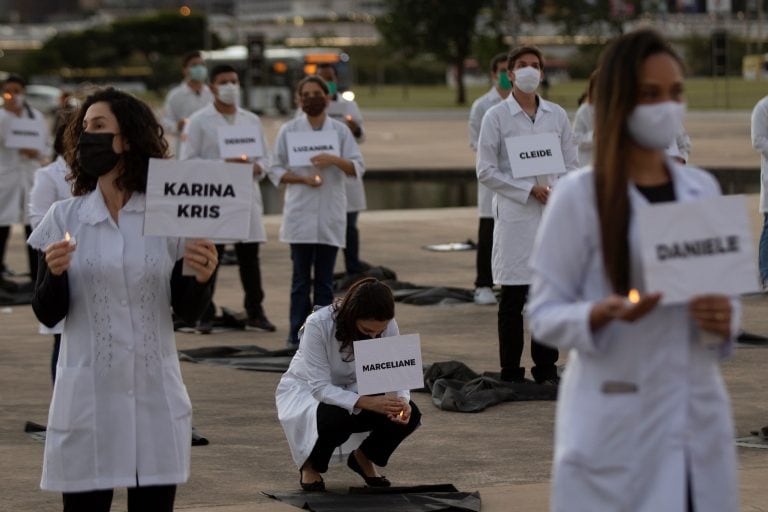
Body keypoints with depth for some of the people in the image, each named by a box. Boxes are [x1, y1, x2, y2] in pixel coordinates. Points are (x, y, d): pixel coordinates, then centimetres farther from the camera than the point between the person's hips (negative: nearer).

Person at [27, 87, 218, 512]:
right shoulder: (64, 218, 3)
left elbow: (186, 310, 6)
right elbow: (47, 314, 2)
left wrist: (201, 279, -14)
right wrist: (55, 273, -17)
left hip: (155, 397, 0)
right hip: (87, 396, 0)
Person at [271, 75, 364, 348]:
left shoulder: (340, 131, 6)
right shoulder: (289, 130, 4)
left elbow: (358, 168, 1)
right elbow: (276, 170, 3)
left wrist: (334, 161, -18)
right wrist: (302, 179, -13)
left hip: (330, 213, 1)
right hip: (300, 213, -1)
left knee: (325, 278, 4)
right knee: (301, 277, 0)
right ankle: (297, 333, 4)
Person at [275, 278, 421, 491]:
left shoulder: (387, 326, -20)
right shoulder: (318, 325, -32)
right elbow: (320, 387, -33)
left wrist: (402, 401, -37)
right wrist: (366, 402, -47)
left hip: (353, 389, 4)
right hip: (307, 390, -4)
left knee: (409, 415, -23)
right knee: (335, 418, -39)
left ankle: (363, 458, 7)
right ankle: (311, 465, -5)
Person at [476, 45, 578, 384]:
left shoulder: (557, 115, 11)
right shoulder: (496, 117, 0)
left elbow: (571, 164, 14)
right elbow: (486, 171, -3)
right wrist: (529, 189, -11)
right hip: (515, 216, -3)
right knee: (512, 300, 0)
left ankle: (546, 369, 13)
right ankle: (510, 373, 5)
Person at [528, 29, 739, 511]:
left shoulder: (703, 189, 9)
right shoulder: (579, 195, -5)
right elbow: (544, 313, -3)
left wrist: (724, 321, -7)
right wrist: (603, 313, -23)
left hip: (699, 420, 4)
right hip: (616, 425, -4)